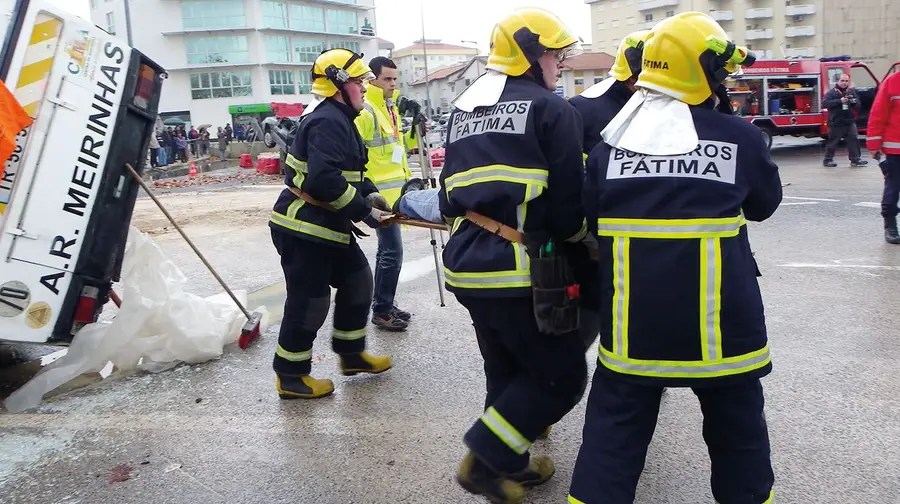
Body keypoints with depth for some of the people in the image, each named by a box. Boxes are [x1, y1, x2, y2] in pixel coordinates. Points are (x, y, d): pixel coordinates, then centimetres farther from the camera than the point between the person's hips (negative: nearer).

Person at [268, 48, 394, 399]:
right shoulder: (328, 122, -19)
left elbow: (346, 169, 22)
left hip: (327, 224, 11)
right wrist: (364, 211, -23)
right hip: (304, 227, -11)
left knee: (357, 280, 17)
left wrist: (369, 193, 6)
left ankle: (352, 354, 31)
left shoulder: (337, 118, 16)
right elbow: (325, 180, -30)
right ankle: (291, 377, 14)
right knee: (309, 300, -2)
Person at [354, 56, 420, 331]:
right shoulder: (365, 111, -15)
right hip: (379, 193, -9)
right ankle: (381, 311, 4)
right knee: (392, 251, -8)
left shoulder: (390, 108, 15)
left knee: (387, 249, 15)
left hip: (394, 189, 10)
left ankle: (384, 305, 26)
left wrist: (414, 135, 6)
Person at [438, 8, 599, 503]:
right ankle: (485, 459, 5)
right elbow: (569, 200, -8)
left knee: (508, 371, 22)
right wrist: (587, 242, 11)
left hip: (468, 263, 8)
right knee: (561, 375, 7)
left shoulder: (462, 109, 18)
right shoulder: (552, 109, -5)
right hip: (519, 269, -8)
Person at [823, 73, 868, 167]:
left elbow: (858, 105, 13)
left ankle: (855, 159, 5)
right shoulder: (831, 93, -6)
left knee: (853, 140, 1)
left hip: (850, 122, 5)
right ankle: (828, 160, 14)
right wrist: (839, 101, -25)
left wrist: (854, 101, -12)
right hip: (836, 123, -4)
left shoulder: (852, 91, 9)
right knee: (832, 142, 4)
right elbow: (824, 103, -20)